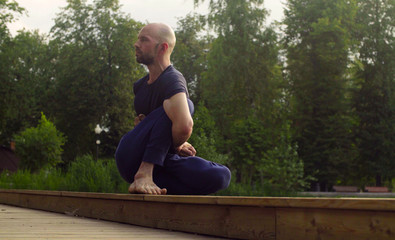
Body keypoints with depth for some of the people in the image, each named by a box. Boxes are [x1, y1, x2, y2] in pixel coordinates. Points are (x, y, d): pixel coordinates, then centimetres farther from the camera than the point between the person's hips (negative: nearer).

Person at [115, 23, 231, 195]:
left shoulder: (173, 80, -14)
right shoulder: (140, 85, 10)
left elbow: (184, 126, -36)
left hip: (159, 161, -3)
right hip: (130, 157, 3)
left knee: (220, 175, -31)